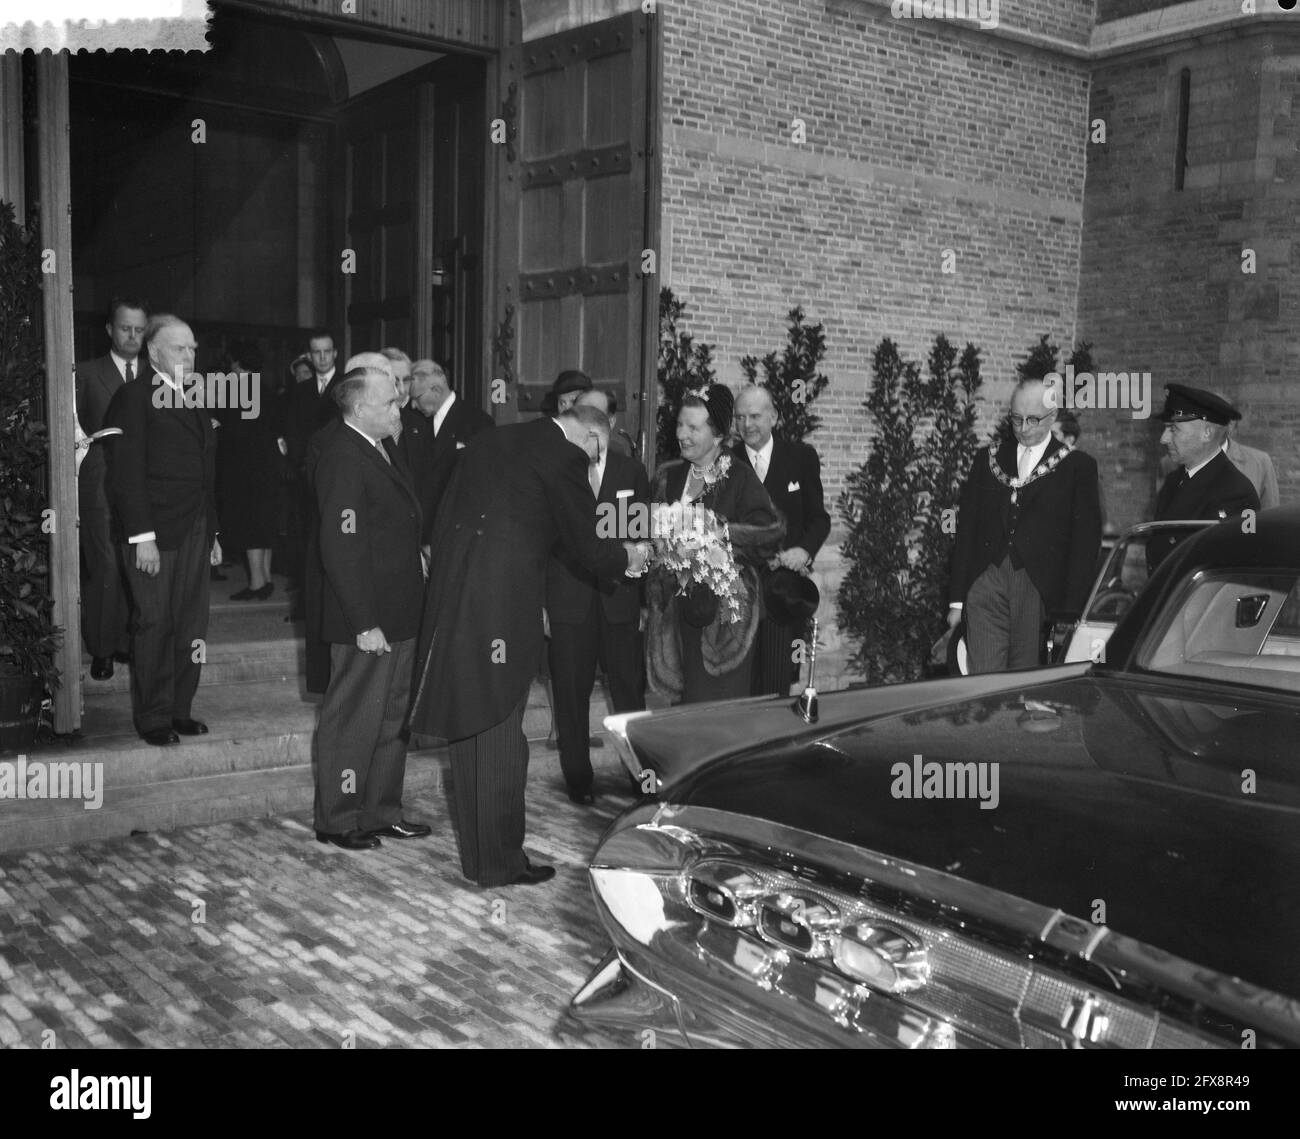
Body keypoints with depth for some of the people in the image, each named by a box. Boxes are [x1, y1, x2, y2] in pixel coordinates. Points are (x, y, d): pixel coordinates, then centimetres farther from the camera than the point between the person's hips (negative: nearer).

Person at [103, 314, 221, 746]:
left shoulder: (195, 402, 17)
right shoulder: (133, 398, -6)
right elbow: (126, 474, -12)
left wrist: (212, 532, 15)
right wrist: (142, 536, -17)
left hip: (195, 532, 7)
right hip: (154, 533, -7)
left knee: (192, 626, 7)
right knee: (155, 626, 0)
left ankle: (179, 710, 17)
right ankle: (153, 719, 10)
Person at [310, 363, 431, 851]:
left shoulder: (375, 450, 12)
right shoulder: (341, 457, -19)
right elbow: (342, 549, -24)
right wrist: (365, 624, -25)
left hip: (397, 616, 10)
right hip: (367, 622, -10)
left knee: (392, 718, 18)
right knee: (353, 720, 3)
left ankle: (382, 812, 31)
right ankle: (337, 820, 17)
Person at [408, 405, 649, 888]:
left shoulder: (487, 442, 15)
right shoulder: (565, 458, -7)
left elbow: (440, 526, 16)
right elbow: (585, 548, -2)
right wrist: (629, 557, 17)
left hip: (450, 594, 8)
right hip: (503, 605, -7)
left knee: (468, 727, 15)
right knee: (500, 733, 2)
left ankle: (475, 852, 26)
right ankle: (499, 861, 11)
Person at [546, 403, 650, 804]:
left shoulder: (633, 473, 9)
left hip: (620, 595, 1)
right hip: (569, 596, -1)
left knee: (629, 687, 3)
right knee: (571, 690, 5)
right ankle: (577, 777, 17)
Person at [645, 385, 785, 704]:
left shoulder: (739, 478, -6)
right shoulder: (668, 476, 10)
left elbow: (772, 528, -12)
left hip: (725, 609, -4)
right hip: (678, 604, 4)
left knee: (717, 701, -2)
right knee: (687, 697, 8)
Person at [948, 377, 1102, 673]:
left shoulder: (1077, 466, 6)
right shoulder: (988, 459, 15)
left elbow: (1086, 542, 1)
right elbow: (966, 529, 13)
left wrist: (1071, 610, -7)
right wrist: (957, 599, 7)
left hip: (1040, 590, -2)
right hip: (986, 581, 2)